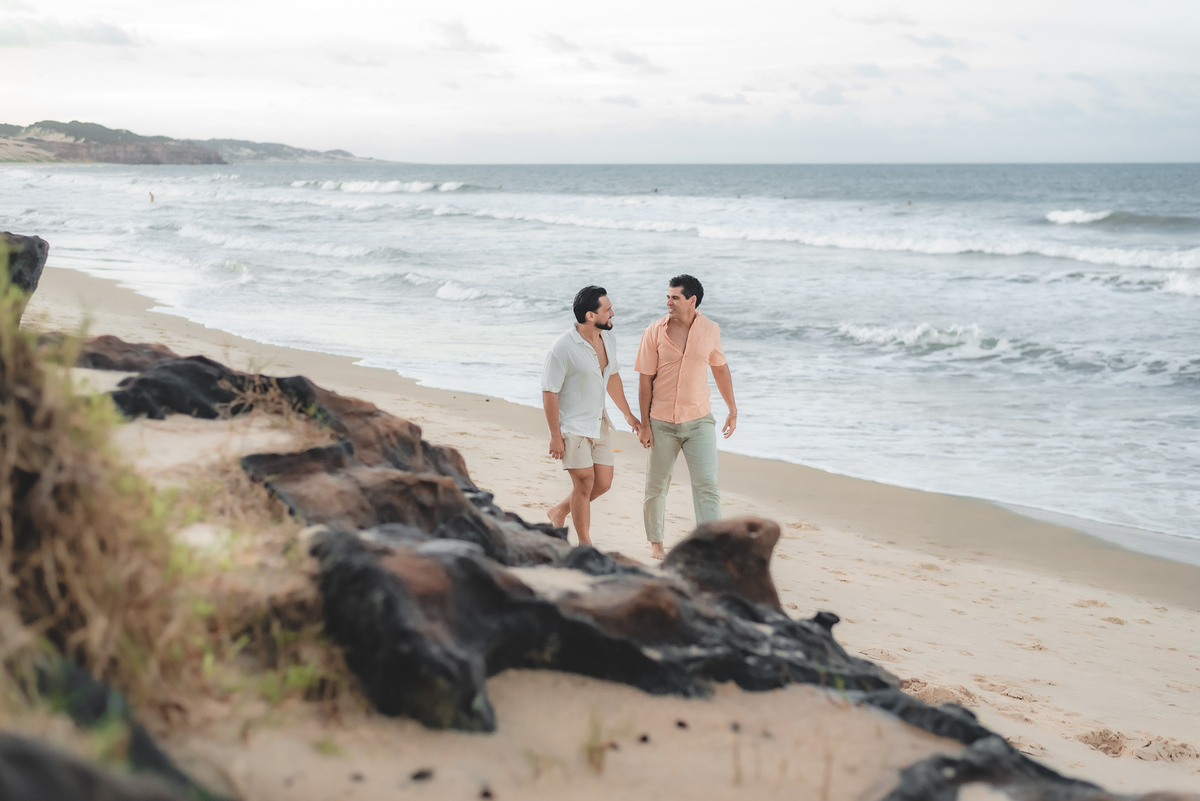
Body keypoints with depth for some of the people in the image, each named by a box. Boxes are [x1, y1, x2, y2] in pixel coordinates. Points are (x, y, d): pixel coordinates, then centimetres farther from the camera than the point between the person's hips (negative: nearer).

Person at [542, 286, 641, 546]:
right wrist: (555, 436, -17)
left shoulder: (608, 339, 2)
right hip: (573, 427, -7)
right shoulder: (563, 348, -21)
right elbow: (549, 393, -17)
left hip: (599, 424, 7)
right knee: (585, 483, -3)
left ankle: (559, 511, 32)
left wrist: (627, 413, 23)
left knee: (603, 483, 8)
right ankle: (584, 545, 12)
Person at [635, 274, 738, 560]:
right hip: (662, 422, 0)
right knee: (656, 486, 11)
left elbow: (720, 368, 13)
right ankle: (655, 542, 31)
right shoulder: (655, 332, -7)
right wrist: (644, 424, -5)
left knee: (707, 485, -9)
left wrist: (732, 409, 15)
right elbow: (645, 380, -4)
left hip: (698, 421, 1)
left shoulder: (710, 330, -1)